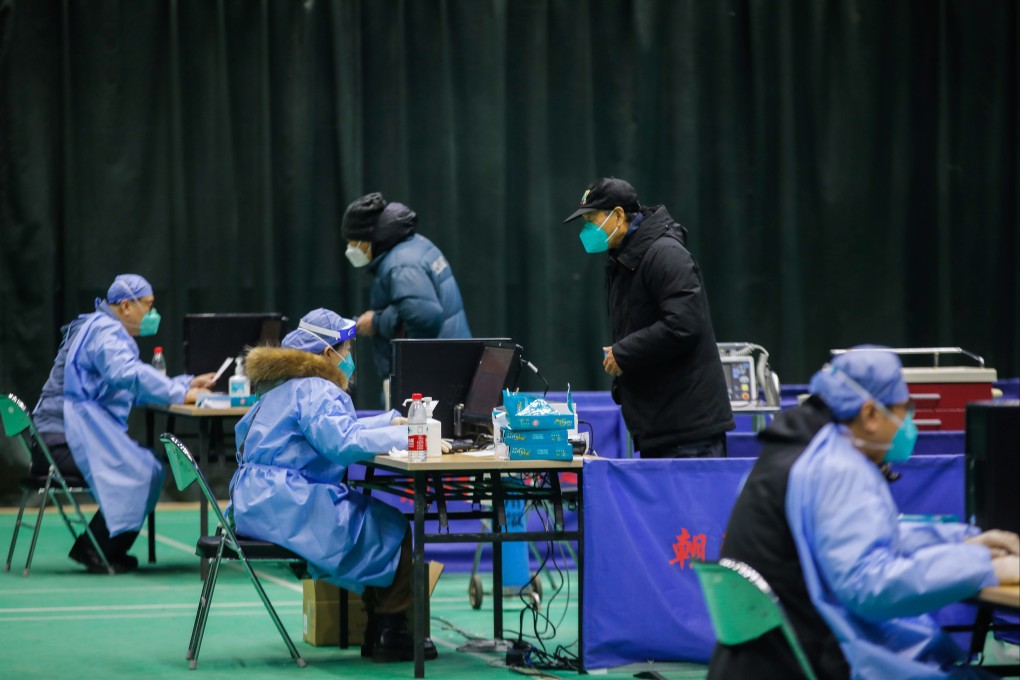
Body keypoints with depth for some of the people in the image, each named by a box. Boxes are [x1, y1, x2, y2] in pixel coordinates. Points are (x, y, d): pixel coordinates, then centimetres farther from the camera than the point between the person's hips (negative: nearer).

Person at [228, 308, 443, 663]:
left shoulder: (286, 384, 20)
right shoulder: (315, 390, -13)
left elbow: (335, 427, 29)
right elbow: (343, 442, -29)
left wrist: (393, 421, 21)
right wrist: (407, 436, -23)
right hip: (287, 508, -11)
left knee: (382, 517, 19)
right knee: (394, 528, -5)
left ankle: (376, 630, 16)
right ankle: (389, 631, 1)